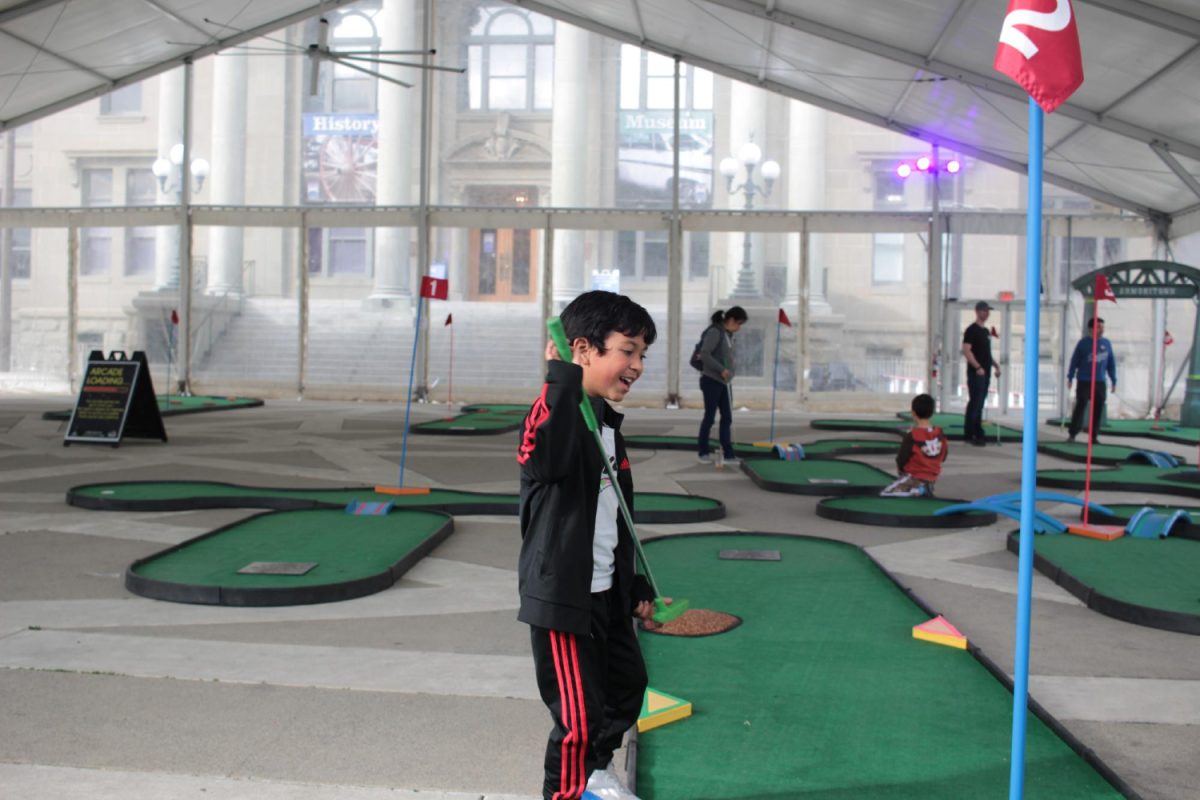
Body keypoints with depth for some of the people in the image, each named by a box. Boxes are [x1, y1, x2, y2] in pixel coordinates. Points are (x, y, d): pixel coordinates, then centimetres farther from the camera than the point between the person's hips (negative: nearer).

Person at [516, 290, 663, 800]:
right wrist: (561, 376, -41)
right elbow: (545, 456, -43)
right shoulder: (556, 413, -17)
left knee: (628, 685, 24)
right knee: (579, 716, -5)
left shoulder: (607, 424, 10)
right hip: (562, 595, -10)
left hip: (607, 592, 10)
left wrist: (635, 587, 21)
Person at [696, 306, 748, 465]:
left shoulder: (728, 334, 12)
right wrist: (721, 369, -25)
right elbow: (704, 354, -22)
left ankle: (727, 454, 8)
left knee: (727, 418, 5)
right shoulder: (715, 332, -14)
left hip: (723, 383, 8)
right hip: (711, 381, -8)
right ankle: (703, 452, 13)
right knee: (710, 417, 0)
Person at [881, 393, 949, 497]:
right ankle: (924, 488, 4)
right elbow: (943, 457, 7)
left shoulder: (911, 436, -21)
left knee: (884, 494, -4)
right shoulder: (940, 434, -5)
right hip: (932, 478, 7)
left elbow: (900, 462, -14)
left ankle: (917, 491, -18)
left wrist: (901, 468, 7)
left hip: (914, 477, -6)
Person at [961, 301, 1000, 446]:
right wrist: (978, 367, -24)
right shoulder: (971, 330, -9)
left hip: (986, 373, 9)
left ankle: (978, 434, 13)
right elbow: (966, 350, -17)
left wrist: (995, 365, 14)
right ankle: (969, 434, -5)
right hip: (976, 373, -8)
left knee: (979, 404, 10)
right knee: (974, 403, -9)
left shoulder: (986, 331, 18)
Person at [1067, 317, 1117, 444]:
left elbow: (1111, 363, 13)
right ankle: (1072, 434, -2)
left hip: (1100, 383, 4)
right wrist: (1070, 378, -1)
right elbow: (1074, 361, 1)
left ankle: (1094, 436, 11)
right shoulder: (1083, 343, -2)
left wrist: (1114, 381, 11)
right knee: (1080, 407, -8)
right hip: (1084, 382, -3)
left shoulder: (1107, 343, 8)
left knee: (1098, 410, 3)